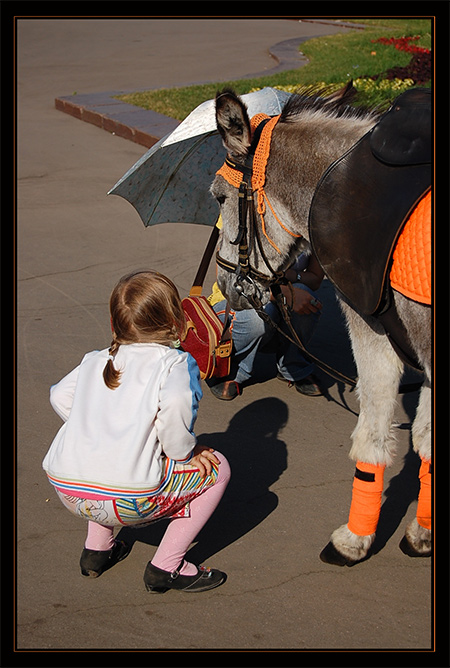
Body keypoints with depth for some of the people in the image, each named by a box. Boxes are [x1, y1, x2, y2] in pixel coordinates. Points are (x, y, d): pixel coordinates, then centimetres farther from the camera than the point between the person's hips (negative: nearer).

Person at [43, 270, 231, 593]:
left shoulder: (94, 361, 18)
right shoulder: (175, 362, 0)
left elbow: (60, 395, 17)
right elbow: (174, 404, -20)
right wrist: (184, 452, -4)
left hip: (66, 488, 7)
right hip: (127, 501, -7)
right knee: (217, 467, 12)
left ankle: (96, 548, 32)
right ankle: (166, 566, 9)